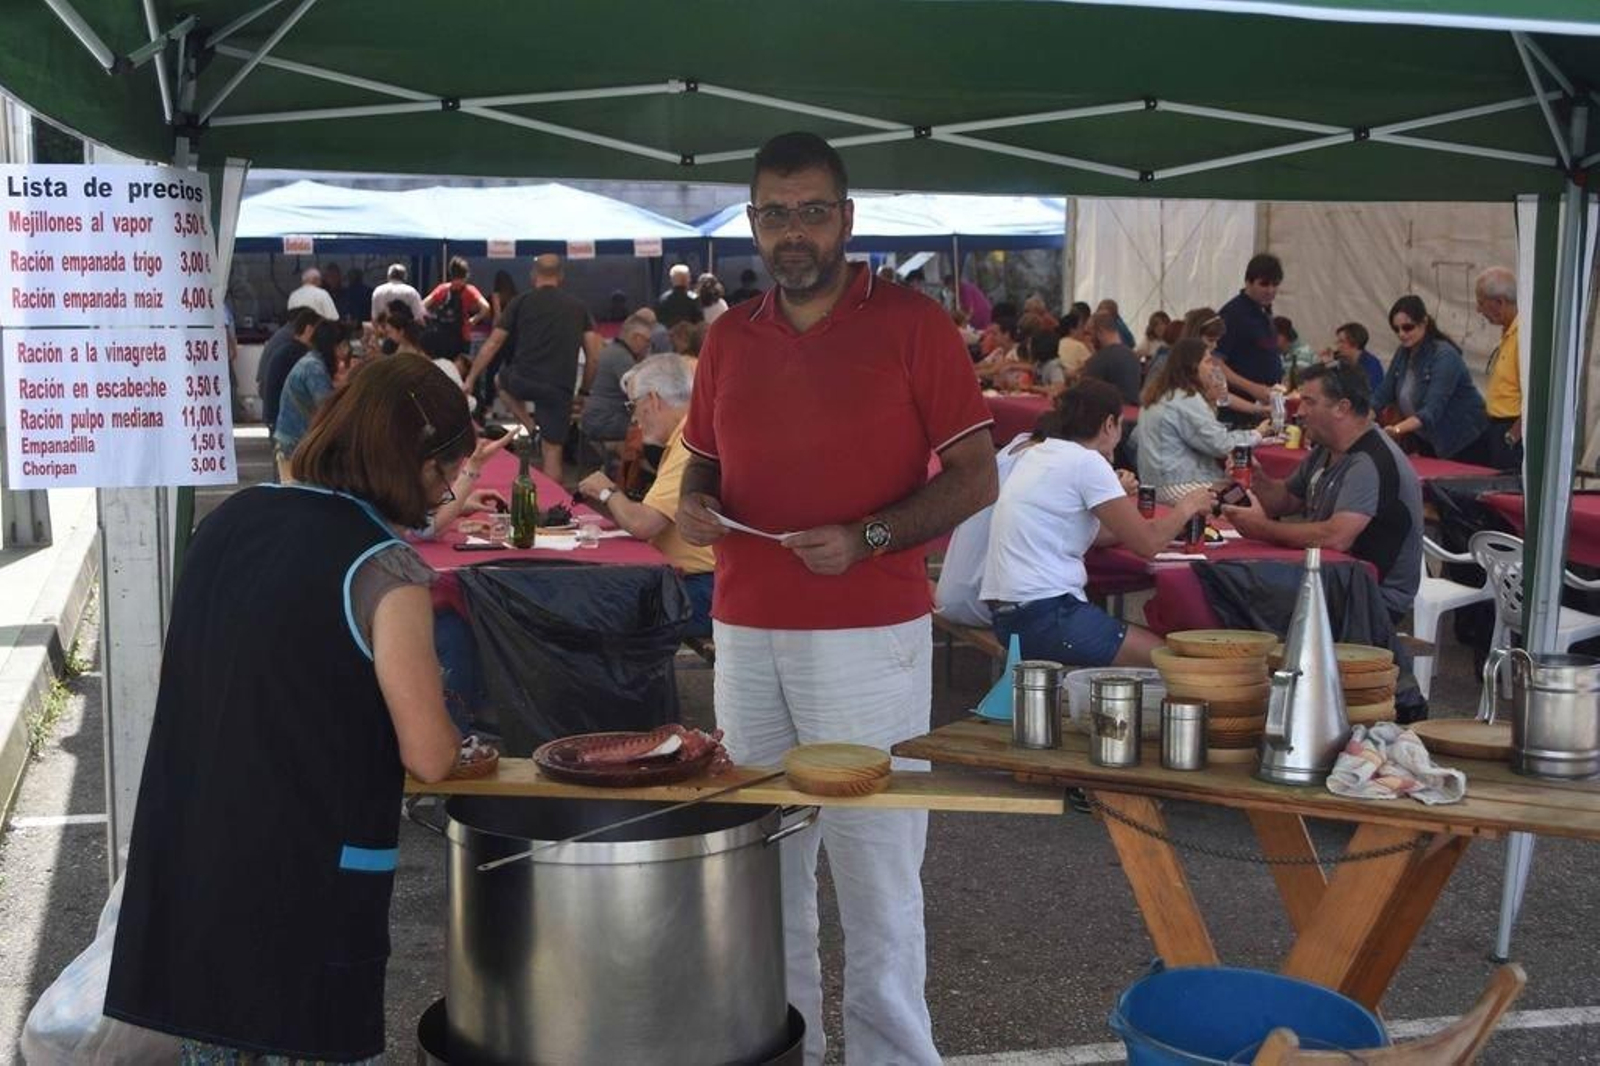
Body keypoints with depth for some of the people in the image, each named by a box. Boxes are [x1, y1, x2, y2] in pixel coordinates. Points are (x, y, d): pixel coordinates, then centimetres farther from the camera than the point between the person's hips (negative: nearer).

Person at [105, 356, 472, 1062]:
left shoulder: (228, 519, 3)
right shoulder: (383, 568, -17)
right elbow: (429, 758, -15)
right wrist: (441, 723, 6)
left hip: (182, 864, 6)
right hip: (309, 883, -6)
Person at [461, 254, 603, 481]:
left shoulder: (521, 302, 7)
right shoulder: (578, 307, 11)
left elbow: (492, 345, 6)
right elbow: (594, 357, 6)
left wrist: (469, 381, 14)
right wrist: (584, 391, 18)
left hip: (523, 382, 0)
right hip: (559, 389, 1)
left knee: (503, 378, 34)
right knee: (553, 453, 8)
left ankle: (531, 429, 18)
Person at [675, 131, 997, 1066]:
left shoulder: (912, 322, -4)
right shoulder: (728, 340, 11)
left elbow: (976, 476, -5)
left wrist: (866, 538, -18)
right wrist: (694, 503, -3)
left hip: (870, 637, -4)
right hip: (745, 638, 5)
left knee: (876, 871, 2)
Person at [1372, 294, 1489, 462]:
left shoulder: (1444, 356, -22)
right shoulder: (1403, 353, 0)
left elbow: (1432, 410, -33)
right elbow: (1382, 395, 1)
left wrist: (1398, 429, -49)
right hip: (1429, 443, 7)